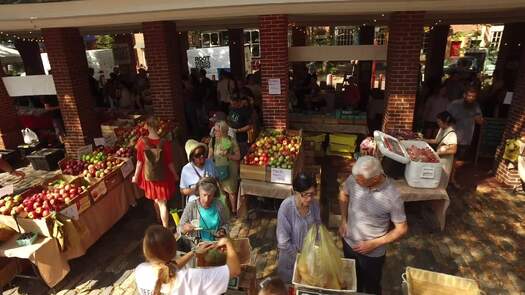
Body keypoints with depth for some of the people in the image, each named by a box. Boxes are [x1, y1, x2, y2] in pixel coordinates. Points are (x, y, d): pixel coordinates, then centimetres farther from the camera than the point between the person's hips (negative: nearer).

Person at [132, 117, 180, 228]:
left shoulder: (142, 142, -16)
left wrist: (136, 176, 7)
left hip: (149, 176, 3)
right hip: (163, 176, -2)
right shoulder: (165, 143, -19)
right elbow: (170, 163, -11)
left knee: (156, 200, 27)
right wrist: (175, 175, 5)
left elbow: (140, 161, -8)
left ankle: (161, 221, 51)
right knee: (162, 203, 10)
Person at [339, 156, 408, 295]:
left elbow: (402, 229, -16)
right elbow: (343, 195, 3)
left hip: (373, 253, -3)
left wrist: (374, 244, -20)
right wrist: (343, 220, -5)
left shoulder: (392, 197, -30)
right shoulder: (354, 179, -20)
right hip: (349, 242, 4)